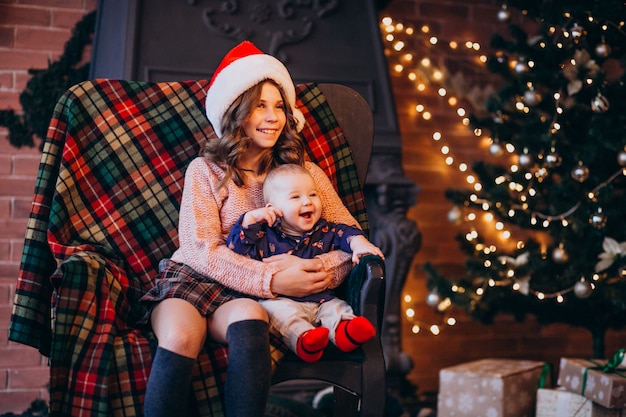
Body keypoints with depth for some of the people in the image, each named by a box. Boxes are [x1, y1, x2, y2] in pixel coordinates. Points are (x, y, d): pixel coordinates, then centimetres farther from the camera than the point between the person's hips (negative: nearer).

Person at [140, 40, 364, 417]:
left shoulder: (305, 173, 12)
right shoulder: (205, 170, 6)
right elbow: (202, 249, -5)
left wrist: (319, 272, -17)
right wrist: (270, 280, -18)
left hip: (247, 296, 1)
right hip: (193, 278, 0)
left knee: (249, 319, -36)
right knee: (180, 336, -34)